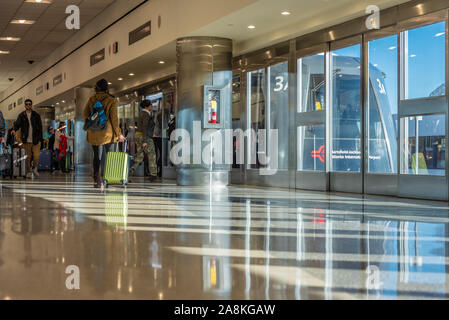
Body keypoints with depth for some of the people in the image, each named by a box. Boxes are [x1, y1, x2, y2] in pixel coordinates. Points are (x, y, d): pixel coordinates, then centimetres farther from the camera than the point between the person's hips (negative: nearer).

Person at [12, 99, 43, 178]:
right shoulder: (21, 115, 4)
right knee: (28, 156, 5)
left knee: (36, 156, -7)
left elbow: (40, 128, 6)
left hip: (36, 139, 0)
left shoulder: (36, 115, 5)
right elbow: (17, 124, -4)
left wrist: (40, 139, 1)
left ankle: (34, 168, 18)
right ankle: (29, 171, 18)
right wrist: (14, 130, -26)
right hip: (26, 140, 0)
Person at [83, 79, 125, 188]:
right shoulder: (111, 100, -5)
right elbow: (114, 118, -7)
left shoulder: (91, 99, 4)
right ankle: (101, 176, -6)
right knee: (106, 156, 6)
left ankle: (96, 179, 1)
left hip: (93, 133, 3)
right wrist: (119, 134, -2)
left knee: (97, 156, 10)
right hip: (107, 132, -3)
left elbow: (85, 114, 8)